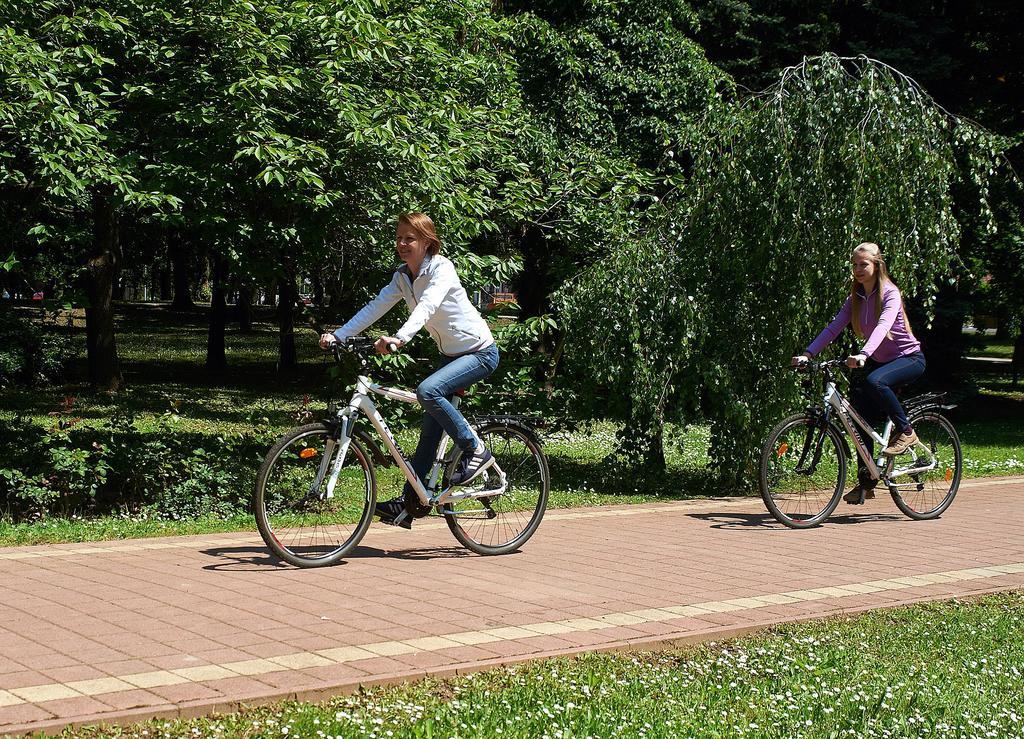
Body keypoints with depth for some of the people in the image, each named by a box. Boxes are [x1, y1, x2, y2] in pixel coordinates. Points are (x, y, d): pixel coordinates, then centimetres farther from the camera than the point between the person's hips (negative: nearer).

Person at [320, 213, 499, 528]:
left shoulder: (441, 268, -20)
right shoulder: (402, 277, 3)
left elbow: (426, 307, -37)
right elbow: (374, 307, -5)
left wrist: (399, 338, -53)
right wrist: (337, 336, -17)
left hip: (480, 352, -8)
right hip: (451, 354, 8)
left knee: (427, 391, -30)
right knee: (431, 428, 5)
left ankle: (475, 451, -15)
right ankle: (410, 503, 10)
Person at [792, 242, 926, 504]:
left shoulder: (889, 293, -17)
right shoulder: (856, 298, 3)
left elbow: (883, 326, -35)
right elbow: (833, 327, -5)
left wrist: (863, 355, -52)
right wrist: (807, 353, -19)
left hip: (908, 358, -7)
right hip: (879, 361, 7)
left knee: (874, 382, -37)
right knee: (862, 417, -3)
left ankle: (905, 431, -17)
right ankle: (866, 481, 5)